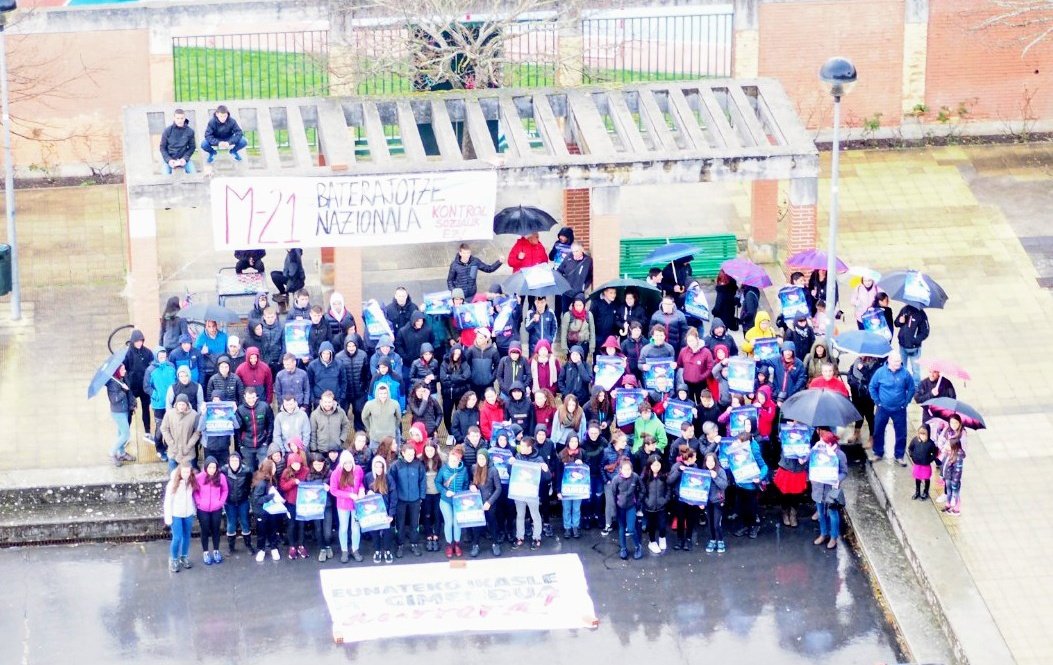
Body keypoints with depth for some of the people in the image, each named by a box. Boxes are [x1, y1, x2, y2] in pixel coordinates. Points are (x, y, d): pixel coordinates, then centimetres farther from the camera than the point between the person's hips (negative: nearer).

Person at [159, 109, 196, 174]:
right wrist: (168, 160, -17)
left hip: (183, 158, 1)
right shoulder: (167, 131, -8)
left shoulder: (190, 131, -5)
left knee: (193, 173, -18)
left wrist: (185, 158, -13)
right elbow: (163, 147, -2)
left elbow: (192, 147, 2)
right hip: (169, 158, -1)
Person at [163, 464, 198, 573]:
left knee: (186, 536, 12)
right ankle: (173, 560, 11)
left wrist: (194, 510, 3)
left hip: (188, 514, 4)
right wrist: (168, 517, -10)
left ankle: (184, 558, 29)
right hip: (176, 514, -4)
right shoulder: (173, 484, -13)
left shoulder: (191, 482, -3)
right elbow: (168, 501, -10)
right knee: (177, 538, -6)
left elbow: (192, 497, 6)